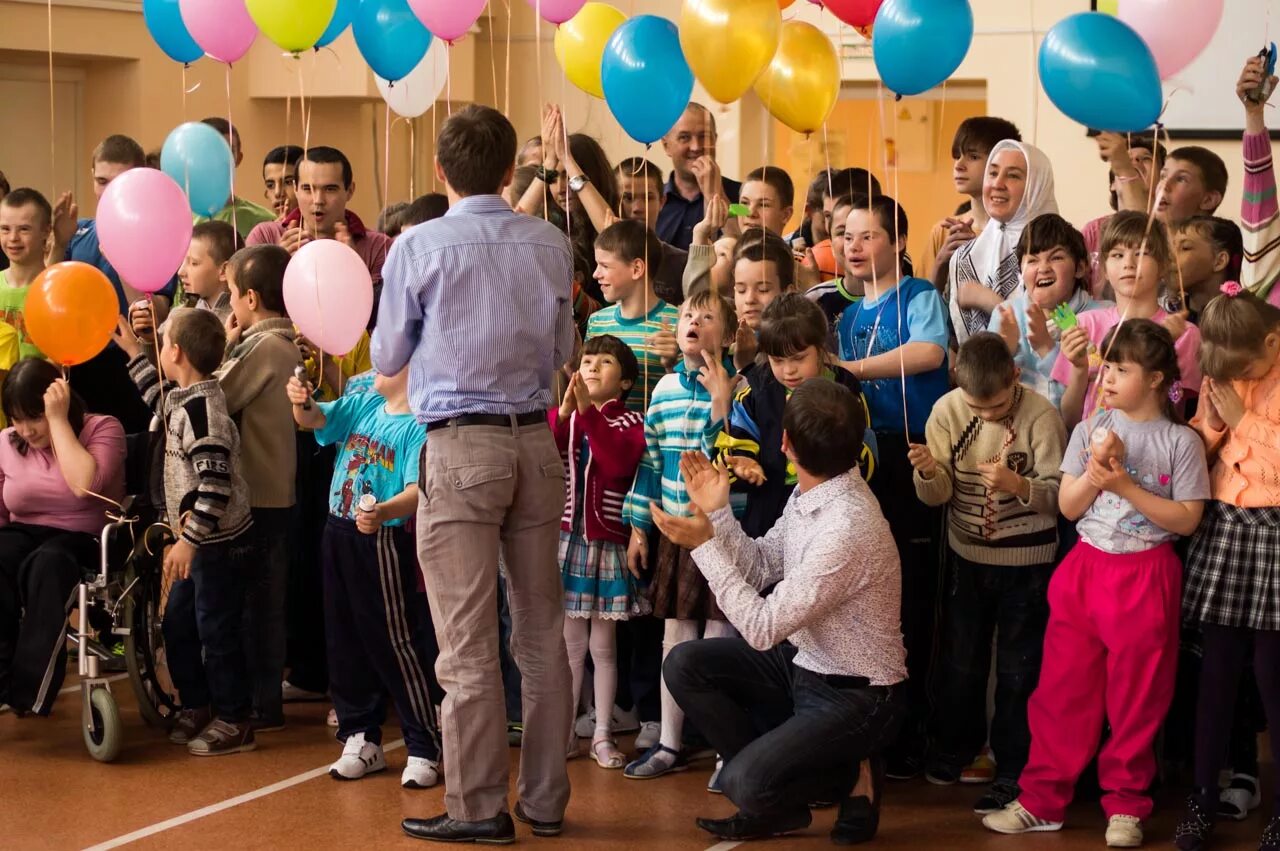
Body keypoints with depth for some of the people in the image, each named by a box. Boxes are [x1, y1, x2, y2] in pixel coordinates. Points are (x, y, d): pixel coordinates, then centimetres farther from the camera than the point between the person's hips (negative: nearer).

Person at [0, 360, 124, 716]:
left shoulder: (102, 429, -6)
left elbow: (85, 485, -26)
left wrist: (58, 420, -21)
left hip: (87, 540, -3)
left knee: (47, 565, -38)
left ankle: (29, 690, -34)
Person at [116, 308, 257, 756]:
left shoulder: (201, 408, -23)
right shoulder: (186, 399, 7)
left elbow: (216, 484, -28)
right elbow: (161, 400, 33)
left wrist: (189, 539, -26)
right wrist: (132, 351, 34)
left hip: (220, 541, -10)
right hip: (201, 540, 10)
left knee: (217, 630, -1)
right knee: (177, 625, 17)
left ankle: (233, 722, 9)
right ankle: (196, 706, 30)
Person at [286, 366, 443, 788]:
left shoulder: (420, 427, -14)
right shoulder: (363, 405, 9)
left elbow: (418, 490, -24)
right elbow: (315, 420, 3)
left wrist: (384, 512, -42)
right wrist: (302, 403, -20)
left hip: (383, 541, -8)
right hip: (339, 533, 8)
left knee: (394, 643, -4)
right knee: (344, 641, 14)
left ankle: (424, 749, 4)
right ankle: (362, 738, 26)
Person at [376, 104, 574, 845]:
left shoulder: (420, 247, -7)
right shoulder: (552, 244, 1)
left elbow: (387, 359, 4)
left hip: (461, 446, -4)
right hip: (535, 441, 4)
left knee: (469, 638, 0)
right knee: (542, 628, 11)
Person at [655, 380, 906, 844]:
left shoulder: (847, 529, -31)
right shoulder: (810, 493, -4)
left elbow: (763, 629, -27)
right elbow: (760, 568, 8)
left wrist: (704, 545, -22)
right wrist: (718, 512, -5)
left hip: (855, 696, -9)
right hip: (805, 662, 9)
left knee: (744, 784, -23)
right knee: (685, 665, 1)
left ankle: (853, 776, 5)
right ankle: (771, 795, 7)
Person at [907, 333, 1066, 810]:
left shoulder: (1040, 416, -18)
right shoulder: (947, 411, -8)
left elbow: (1058, 495, -16)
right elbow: (937, 495, -5)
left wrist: (1017, 484, -34)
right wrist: (928, 471, -27)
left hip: (1028, 561, -4)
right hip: (967, 556, 4)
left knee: (1017, 670, 5)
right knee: (959, 661, 18)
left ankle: (1013, 771, 16)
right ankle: (955, 745, 40)